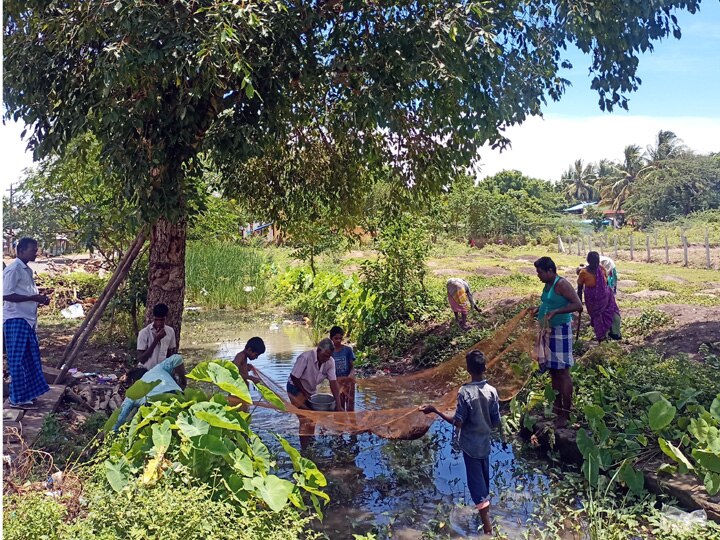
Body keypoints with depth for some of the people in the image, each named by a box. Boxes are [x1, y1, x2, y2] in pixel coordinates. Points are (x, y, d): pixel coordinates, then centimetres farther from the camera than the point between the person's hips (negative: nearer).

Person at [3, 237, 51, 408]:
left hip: (27, 320, 9)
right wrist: (33, 298, -20)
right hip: (16, 320, -9)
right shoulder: (13, 269, -13)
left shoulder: (27, 270, 16)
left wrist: (39, 298, 8)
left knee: (30, 357, 13)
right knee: (17, 359, -3)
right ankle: (17, 398, 4)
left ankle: (27, 393, 22)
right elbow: (6, 295, -20)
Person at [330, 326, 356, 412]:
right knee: (339, 406, 10)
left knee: (350, 407, -1)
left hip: (348, 381, -2)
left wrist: (350, 375, -26)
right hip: (337, 382, 2)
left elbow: (352, 366, -7)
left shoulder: (348, 349, -7)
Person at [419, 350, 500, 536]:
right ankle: (486, 512, 42)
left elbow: (458, 422, -20)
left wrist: (434, 410, -15)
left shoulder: (465, 392, -23)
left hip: (470, 445, -5)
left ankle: (487, 526, 4)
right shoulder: (492, 391, -9)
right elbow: (496, 422, -2)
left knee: (476, 483, 3)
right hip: (485, 443, 5)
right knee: (484, 480, 23)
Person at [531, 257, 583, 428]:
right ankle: (557, 406, 26)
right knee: (553, 370, 15)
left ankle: (565, 414, 1)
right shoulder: (548, 285, 11)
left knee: (562, 372, -4)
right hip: (548, 331, 9)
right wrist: (538, 309, 9)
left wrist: (556, 311, -30)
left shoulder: (562, 284, -16)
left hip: (561, 331, -9)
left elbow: (578, 305, -23)